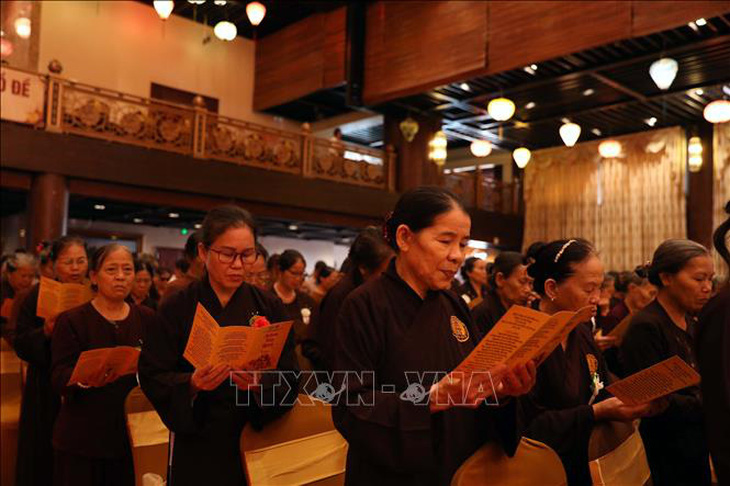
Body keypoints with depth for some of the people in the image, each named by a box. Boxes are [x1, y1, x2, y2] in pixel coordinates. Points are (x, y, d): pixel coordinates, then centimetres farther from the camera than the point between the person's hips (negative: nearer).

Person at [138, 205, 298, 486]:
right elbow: (153, 378, -7)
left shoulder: (269, 308, -3)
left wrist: (262, 386, -24)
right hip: (198, 448, -1)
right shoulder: (177, 309, -6)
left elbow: (289, 381, -5)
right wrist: (191, 384, -25)